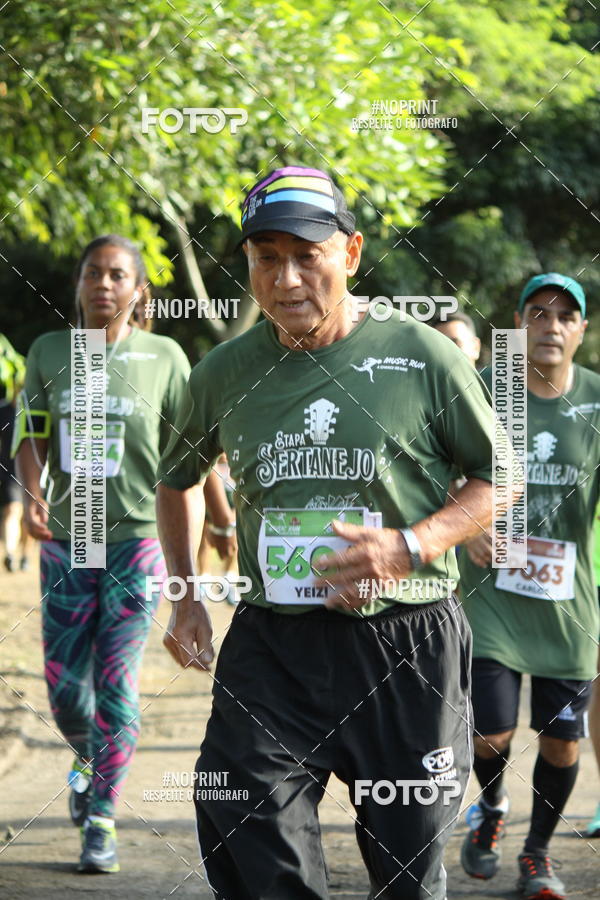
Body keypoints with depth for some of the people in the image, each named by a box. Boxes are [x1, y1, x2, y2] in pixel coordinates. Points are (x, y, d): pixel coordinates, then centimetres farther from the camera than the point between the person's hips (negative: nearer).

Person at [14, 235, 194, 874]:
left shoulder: (164, 358, -1)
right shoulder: (50, 352, 4)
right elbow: (31, 436, 3)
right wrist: (32, 495, -14)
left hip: (136, 538, -2)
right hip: (66, 539, 2)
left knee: (115, 685, -6)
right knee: (64, 685, 6)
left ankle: (101, 820, 4)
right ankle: (88, 760, 38)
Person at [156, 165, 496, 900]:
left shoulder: (422, 356, -5)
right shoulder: (225, 372, 5)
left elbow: (498, 479, 4)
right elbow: (175, 478, 24)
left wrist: (410, 547, -12)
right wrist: (184, 597, 13)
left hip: (406, 647, -2)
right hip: (269, 648, 2)